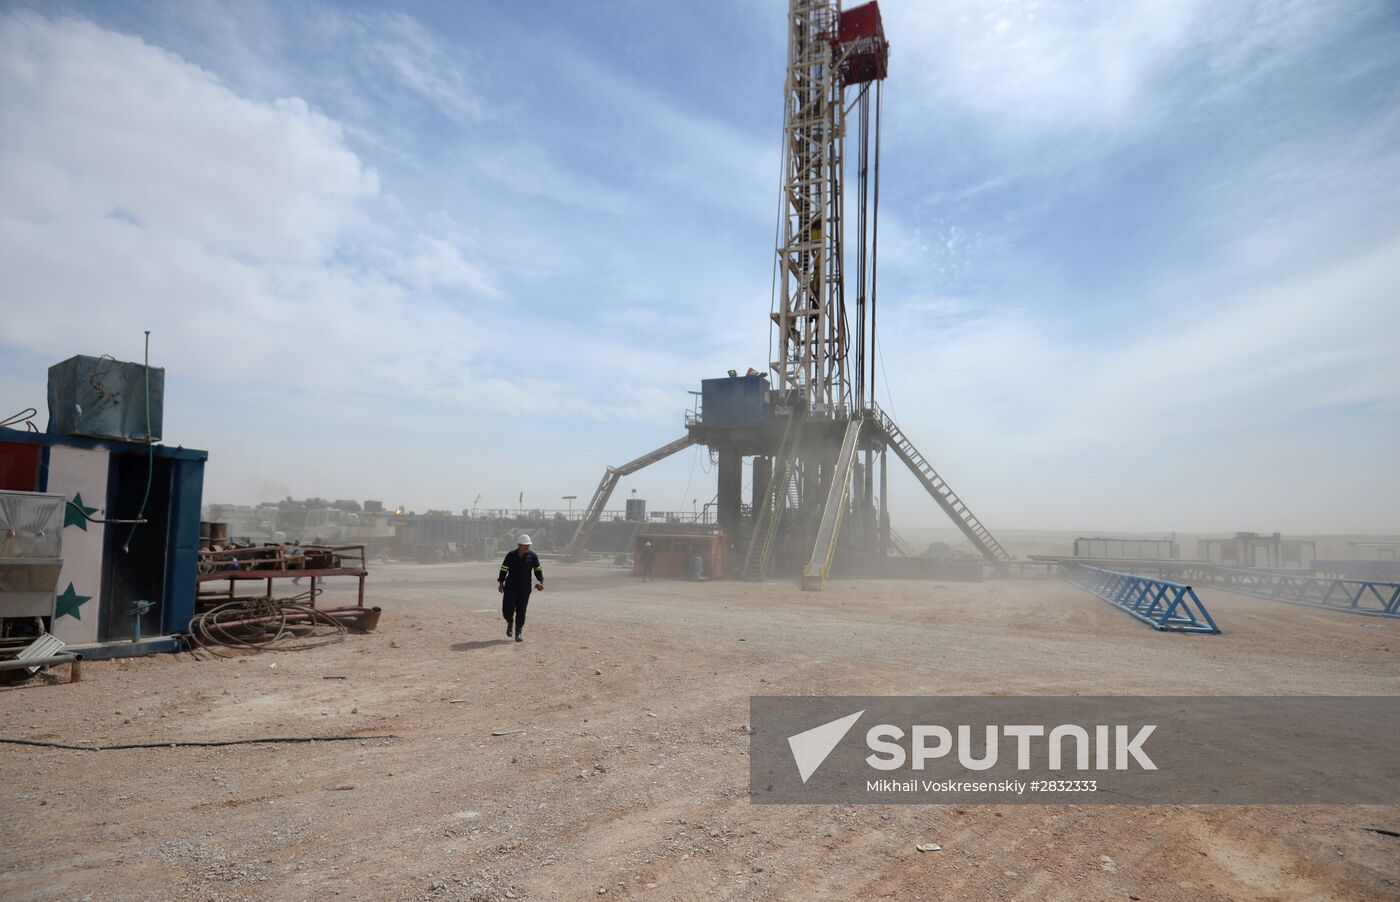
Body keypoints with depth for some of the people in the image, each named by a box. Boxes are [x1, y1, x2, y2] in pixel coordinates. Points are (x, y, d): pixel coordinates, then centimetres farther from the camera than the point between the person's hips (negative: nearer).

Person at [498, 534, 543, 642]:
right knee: (507, 610, -6)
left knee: (521, 611, 0)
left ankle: (518, 633, 11)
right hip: (510, 587, -1)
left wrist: (541, 582, -8)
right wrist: (501, 583, 3)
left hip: (524, 588, 1)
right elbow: (504, 569, 2)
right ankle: (510, 622, 27)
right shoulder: (510, 555, -4)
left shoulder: (533, 556, -1)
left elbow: (537, 570, 4)